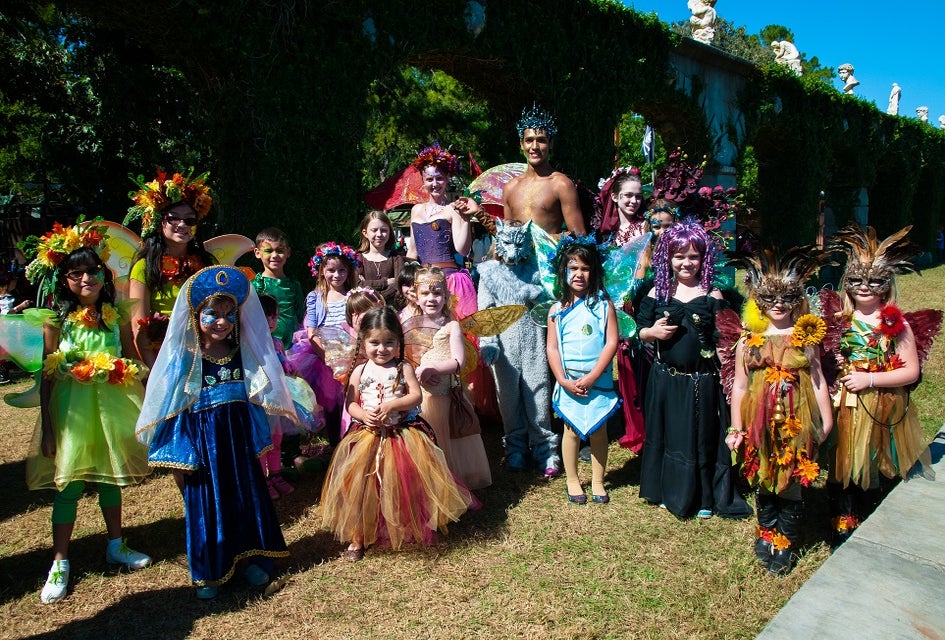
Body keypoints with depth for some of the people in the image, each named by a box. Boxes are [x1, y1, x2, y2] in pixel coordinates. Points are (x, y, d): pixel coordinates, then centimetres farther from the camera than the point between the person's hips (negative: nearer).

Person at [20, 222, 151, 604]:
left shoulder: (117, 318, 1)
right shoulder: (57, 320, -6)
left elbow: (133, 364, 7)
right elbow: (47, 374, -5)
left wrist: (142, 409, 4)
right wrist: (46, 425, -7)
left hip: (113, 405, 3)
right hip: (73, 407, -3)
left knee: (110, 476, 16)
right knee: (69, 483, 2)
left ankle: (116, 546, 32)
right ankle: (60, 563, 16)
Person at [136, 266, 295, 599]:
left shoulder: (244, 353, 0)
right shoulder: (183, 358, -10)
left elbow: (261, 397, 8)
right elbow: (170, 408, -8)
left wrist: (259, 440, 7)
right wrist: (179, 454, -9)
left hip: (239, 437, 3)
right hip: (202, 440, -3)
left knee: (247, 497, 12)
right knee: (206, 502, 8)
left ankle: (249, 558, 31)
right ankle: (208, 572, 25)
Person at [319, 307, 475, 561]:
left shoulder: (403, 368, 0)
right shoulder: (360, 372, 4)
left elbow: (416, 396, -8)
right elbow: (350, 403, 5)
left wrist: (392, 405, -22)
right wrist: (363, 415, -15)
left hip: (403, 433, -1)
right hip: (368, 435, 1)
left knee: (407, 480, -6)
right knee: (361, 485, -2)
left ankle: (411, 528, 17)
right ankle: (357, 537, 14)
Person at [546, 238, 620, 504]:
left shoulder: (603, 305, -3)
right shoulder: (557, 309, 2)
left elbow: (611, 342, -8)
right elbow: (552, 347, 0)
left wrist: (591, 378, -14)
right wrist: (563, 380, -11)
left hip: (599, 381, -1)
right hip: (568, 382, 1)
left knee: (598, 431, 9)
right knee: (572, 430, 8)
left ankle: (598, 481, 25)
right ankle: (572, 481, 24)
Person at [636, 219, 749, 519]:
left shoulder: (712, 295, -3)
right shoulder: (658, 292, 2)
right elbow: (641, 330, 7)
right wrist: (653, 332, -14)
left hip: (702, 381, -2)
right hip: (664, 379, 2)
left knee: (701, 437, 9)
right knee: (666, 435, 13)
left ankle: (703, 498, 27)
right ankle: (668, 491, 31)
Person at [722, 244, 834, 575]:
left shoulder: (807, 337, 1)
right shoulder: (749, 341, 0)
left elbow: (818, 381, 5)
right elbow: (739, 385, 2)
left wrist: (826, 420, 3)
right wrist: (735, 427, 2)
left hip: (797, 420, 0)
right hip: (760, 421, 1)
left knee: (791, 481, 6)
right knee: (763, 480, 12)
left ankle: (786, 541, 22)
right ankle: (766, 532, 32)